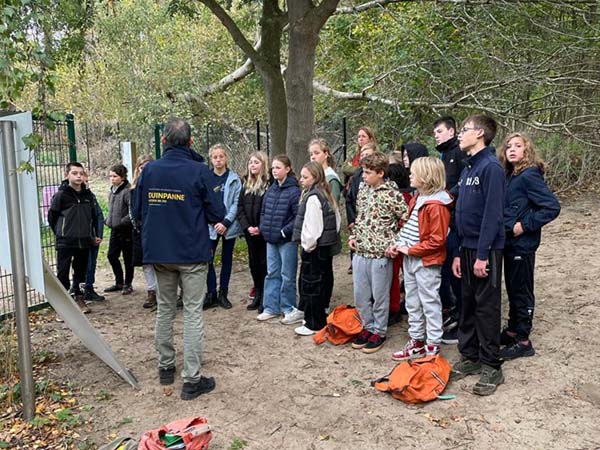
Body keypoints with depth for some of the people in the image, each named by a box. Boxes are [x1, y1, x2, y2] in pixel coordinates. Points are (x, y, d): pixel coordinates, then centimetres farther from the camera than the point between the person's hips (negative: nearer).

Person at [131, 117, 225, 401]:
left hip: (158, 253, 4)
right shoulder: (199, 171, -12)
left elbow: (137, 211, 8)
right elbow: (217, 214, -9)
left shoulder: (149, 170, 0)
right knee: (193, 313, 2)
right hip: (192, 252, -4)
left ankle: (165, 366, 29)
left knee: (164, 309, 18)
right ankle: (192, 379, 4)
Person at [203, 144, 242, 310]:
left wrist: (226, 222, -13)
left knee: (226, 259, 9)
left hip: (229, 225, 0)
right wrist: (211, 221, -8)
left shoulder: (234, 179, 0)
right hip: (210, 225, 0)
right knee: (207, 259, -6)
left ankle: (223, 294, 19)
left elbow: (236, 202, -4)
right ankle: (211, 294, 7)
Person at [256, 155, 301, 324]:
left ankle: (290, 309, 15)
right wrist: (263, 228, 5)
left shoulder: (294, 191, -13)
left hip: (287, 240, -7)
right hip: (271, 240, 7)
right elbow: (263, 211, 17)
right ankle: (271, 308, 24)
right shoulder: (270, 190, 9)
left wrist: (285, 231, -17)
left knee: (287, 276, 2)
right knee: (272, 274, 14)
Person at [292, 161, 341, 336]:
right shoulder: (326, 194, 10)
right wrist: (332, 237, 16)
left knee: (310, 284, -1)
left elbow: (312, 226, -22)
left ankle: (314, 324, 7)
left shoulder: (312, 197, -18)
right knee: (324, 281, 16)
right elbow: (337, 219, 15)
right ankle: (320, 318, 29)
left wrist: (307, 245, -11)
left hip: (315, 248, -10)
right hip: (327, 246, 10)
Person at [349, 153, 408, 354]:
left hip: (380, 254, -6)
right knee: (360, 294, 13)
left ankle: (379, 332, 24)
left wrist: (395, 243, -12)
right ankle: (368, 327, 31)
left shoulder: (392, 194, -13)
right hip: (360, 252, 6)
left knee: (380, 296, 8)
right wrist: (353, 236, 9)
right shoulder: (363, 189, 7)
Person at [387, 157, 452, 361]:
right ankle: (416, 342, 29)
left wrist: (411, 250, -17)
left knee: (430, 303, 4)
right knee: (412, 303, 16)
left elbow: (437, 240, -20)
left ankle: (433, 346, 16)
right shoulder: (417, 198, 9)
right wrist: (399, 244, 3)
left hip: (426, 261, -9)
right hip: (409, 259, 9)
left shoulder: (436, 204, -19)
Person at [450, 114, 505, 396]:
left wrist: (482, 255, -20)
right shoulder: (467, 168, 13)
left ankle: (491, 367, 13)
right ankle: (470, 357, 26)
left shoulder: (491, 167, -13)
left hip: (486, 250, -8)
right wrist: (458, 253, 12)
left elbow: (493, 214, -19)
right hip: (467, 248, 8)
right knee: (468, 305, 14)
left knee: (487, 308, 1)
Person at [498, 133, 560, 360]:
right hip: (509, 242, 8)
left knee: (521, 290, 2)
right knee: (512, 288, 17)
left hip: (522, 244, -8)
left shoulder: (529, 176, -15)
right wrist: (505, 226, 3)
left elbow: (553, 207, -21)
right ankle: (513, 330, 32)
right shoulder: (509, 176, 9)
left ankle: (522, 341, 14)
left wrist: (525, 225, -19)